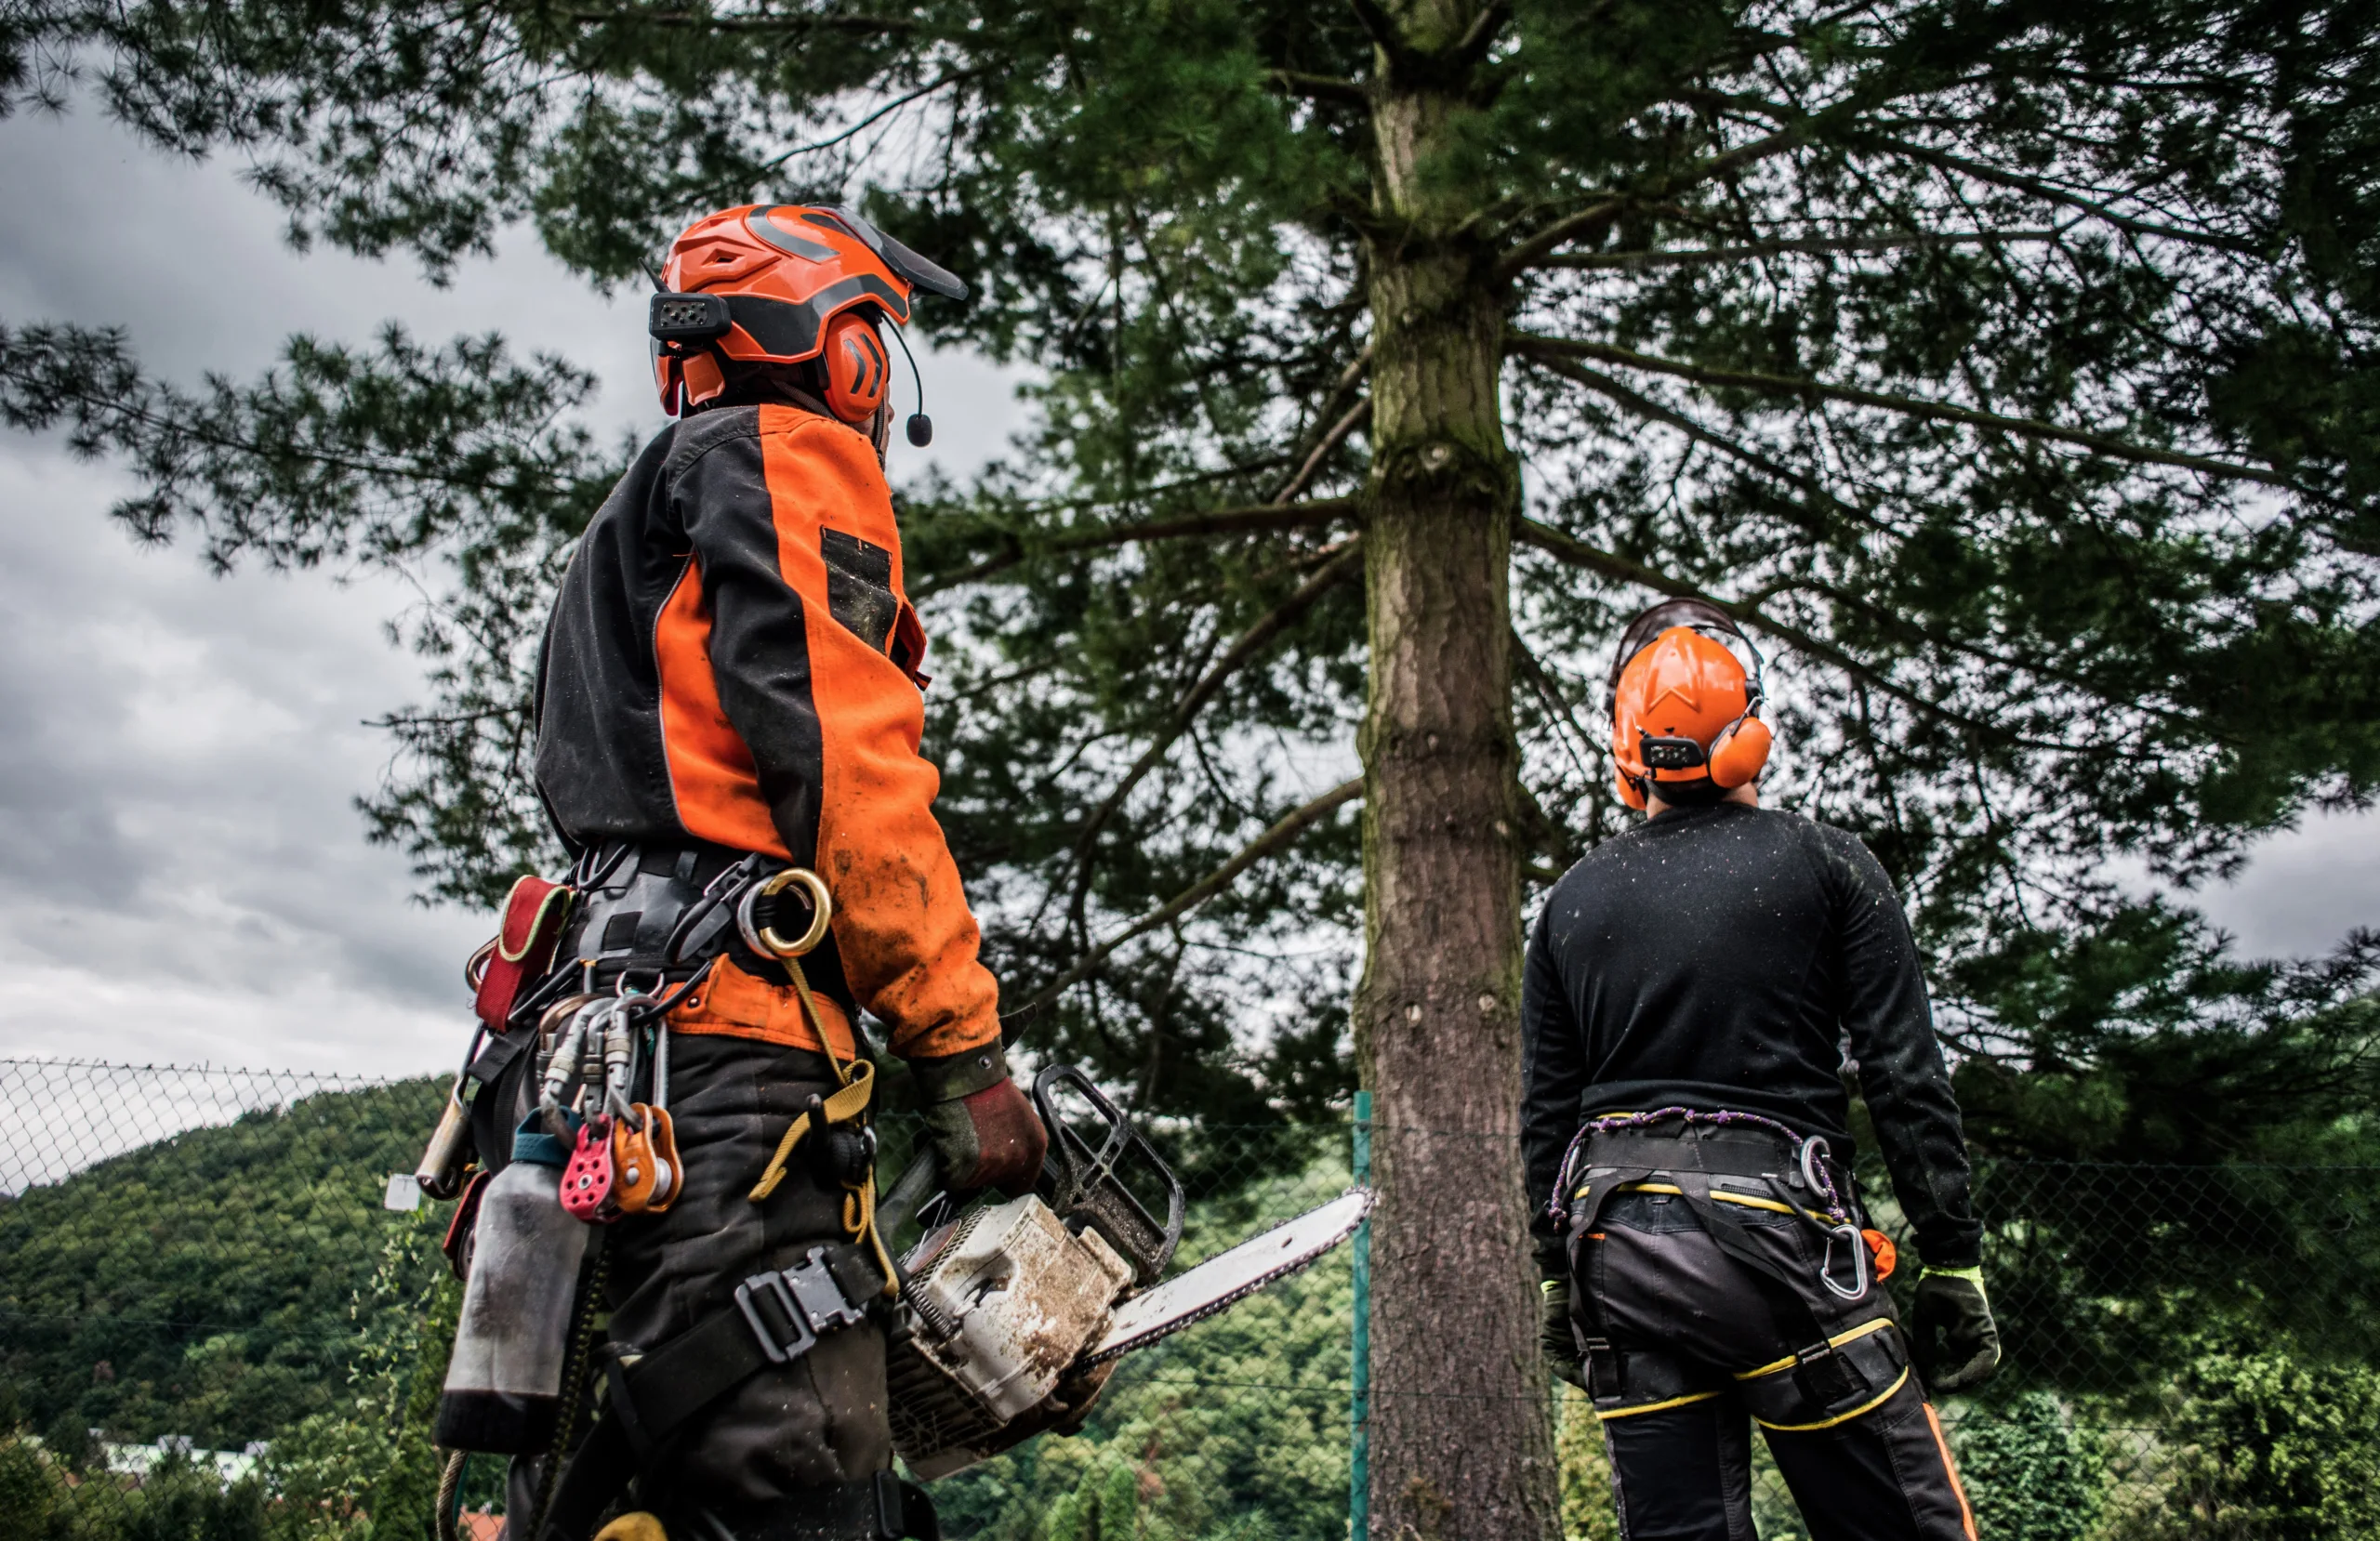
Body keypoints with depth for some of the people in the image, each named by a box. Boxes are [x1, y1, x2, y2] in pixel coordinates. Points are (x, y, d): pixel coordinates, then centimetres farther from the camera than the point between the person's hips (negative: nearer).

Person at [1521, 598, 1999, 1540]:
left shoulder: (1572, 901, 10)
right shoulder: (1826, 866, 2)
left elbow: (1544, 1116, 11)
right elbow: (1907, 1081, -2)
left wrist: (1559, 1280, 18)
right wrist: (1954, 1265, 4)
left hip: (1616, 1248, 4)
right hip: (1778, 1233, -3)